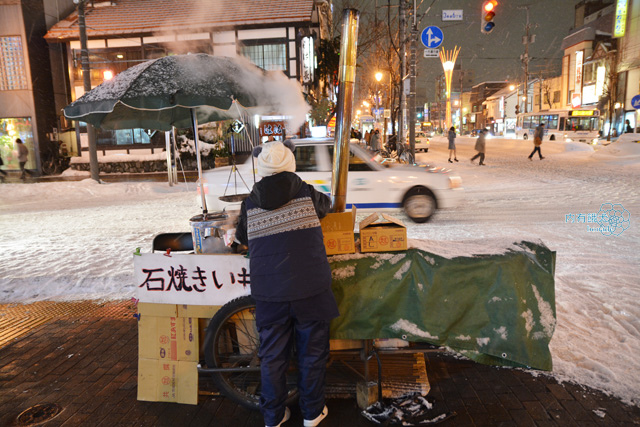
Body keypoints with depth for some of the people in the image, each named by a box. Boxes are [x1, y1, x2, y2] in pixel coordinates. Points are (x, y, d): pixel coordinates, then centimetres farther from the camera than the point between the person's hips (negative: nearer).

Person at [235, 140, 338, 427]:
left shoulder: (250, 203, 0)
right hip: (310, 290, -1)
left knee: (272, 356, 16)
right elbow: (325, 204, 17)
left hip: (269, 295, 2)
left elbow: (241, 237, 15)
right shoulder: (307, 194, -5)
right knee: (312, 353, 15)